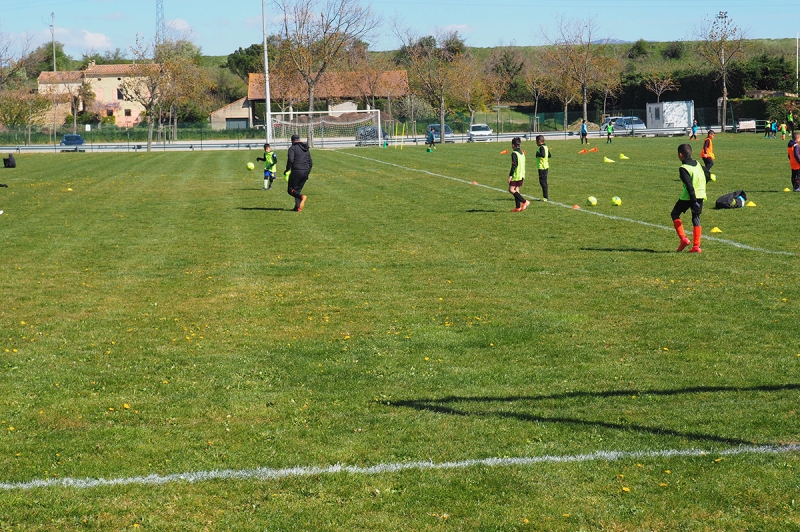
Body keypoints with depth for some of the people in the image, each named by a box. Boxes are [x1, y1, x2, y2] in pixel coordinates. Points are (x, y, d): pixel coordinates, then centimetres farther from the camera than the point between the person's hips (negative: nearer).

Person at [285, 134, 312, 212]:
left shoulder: (292, 148, -3)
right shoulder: (306, 149, 17)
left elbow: (290, 160, -17)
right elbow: (310, 163, 17)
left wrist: (287, 170, -5)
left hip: (296, 171, -7)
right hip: (305, 172, 7)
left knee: (290, 190, -1)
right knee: (298, 190, 16)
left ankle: (302, 197, -26)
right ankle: (298, 207, 4)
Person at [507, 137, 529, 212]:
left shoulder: (514, 153, -13)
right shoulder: (522, 153, 14)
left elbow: (514, 165, -19)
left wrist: (510, 176, -16)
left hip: (516, 175, -9)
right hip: (522, 175, 9)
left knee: (511, 190, -7)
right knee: (516, 190, 11)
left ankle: (524, 202, -14)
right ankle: (518, 207, 9)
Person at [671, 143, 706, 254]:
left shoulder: (683, 169, -14)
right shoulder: (697, 164, 9)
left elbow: (689, 186, -19)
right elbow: (704, 178, 19)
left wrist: (693, 201, -20)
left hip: (688, 197, -7)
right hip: (700, 194, 7)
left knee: (675, 214, 12)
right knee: (696, 218, 9)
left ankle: (683, 238, 1)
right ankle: (696, 246, 2)